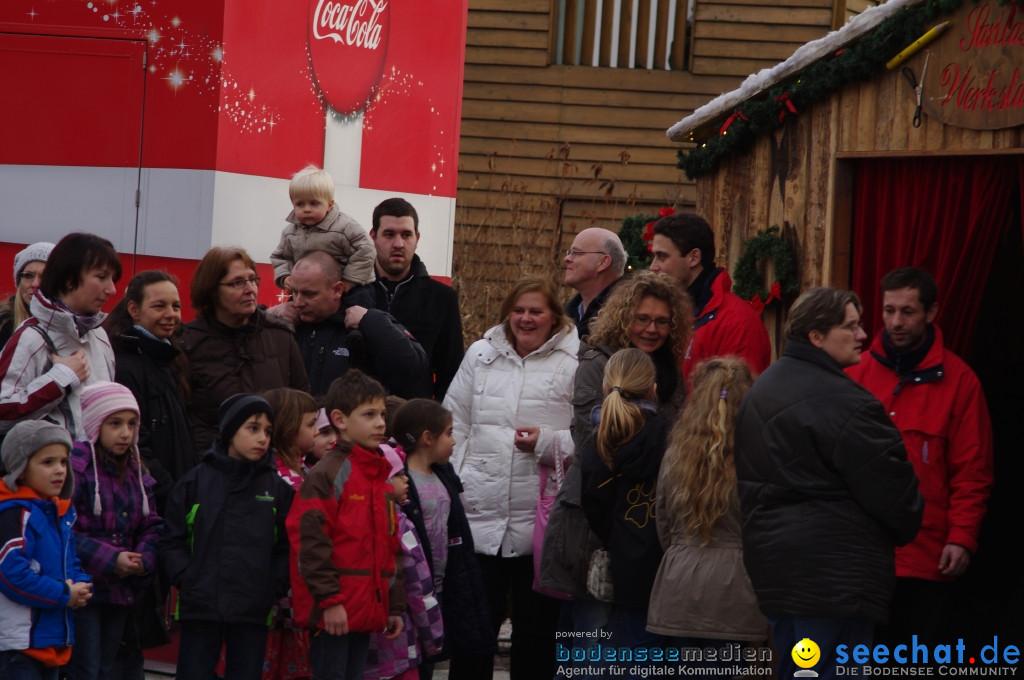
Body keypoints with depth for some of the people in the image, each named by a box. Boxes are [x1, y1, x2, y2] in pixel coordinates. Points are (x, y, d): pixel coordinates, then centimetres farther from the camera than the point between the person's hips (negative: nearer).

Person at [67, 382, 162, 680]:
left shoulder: (136, 472, 12)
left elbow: (152, 525, 14)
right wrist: (110, 559, -19)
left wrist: (144, 559, -7)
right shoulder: (75, 465, -14)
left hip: (122, 590, 7)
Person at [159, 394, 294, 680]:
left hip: (253, 613, 1)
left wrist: (275, 587, -6)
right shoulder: (196, 481, 1)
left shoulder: (277, 487, 6)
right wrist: (186, 579, -9)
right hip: (200, 608, -1)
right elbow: (172, 541, 2)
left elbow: (286, 547, 6)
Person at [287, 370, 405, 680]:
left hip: (366, 611, 8)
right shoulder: (326, 475, -10)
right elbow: (311, 542, -16)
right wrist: (329, 600, -18)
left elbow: (391, 547, 21)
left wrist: (395, 606, 18)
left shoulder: (381, 477, 16)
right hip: (333, 611, -8)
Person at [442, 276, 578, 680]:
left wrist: (547, 441, -18)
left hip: (540, 521, -3)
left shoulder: (575, 362, -3)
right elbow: (455, 423, 14)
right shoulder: (481, 355, 12)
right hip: (479, 515, 3)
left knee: (535, 630, 6)